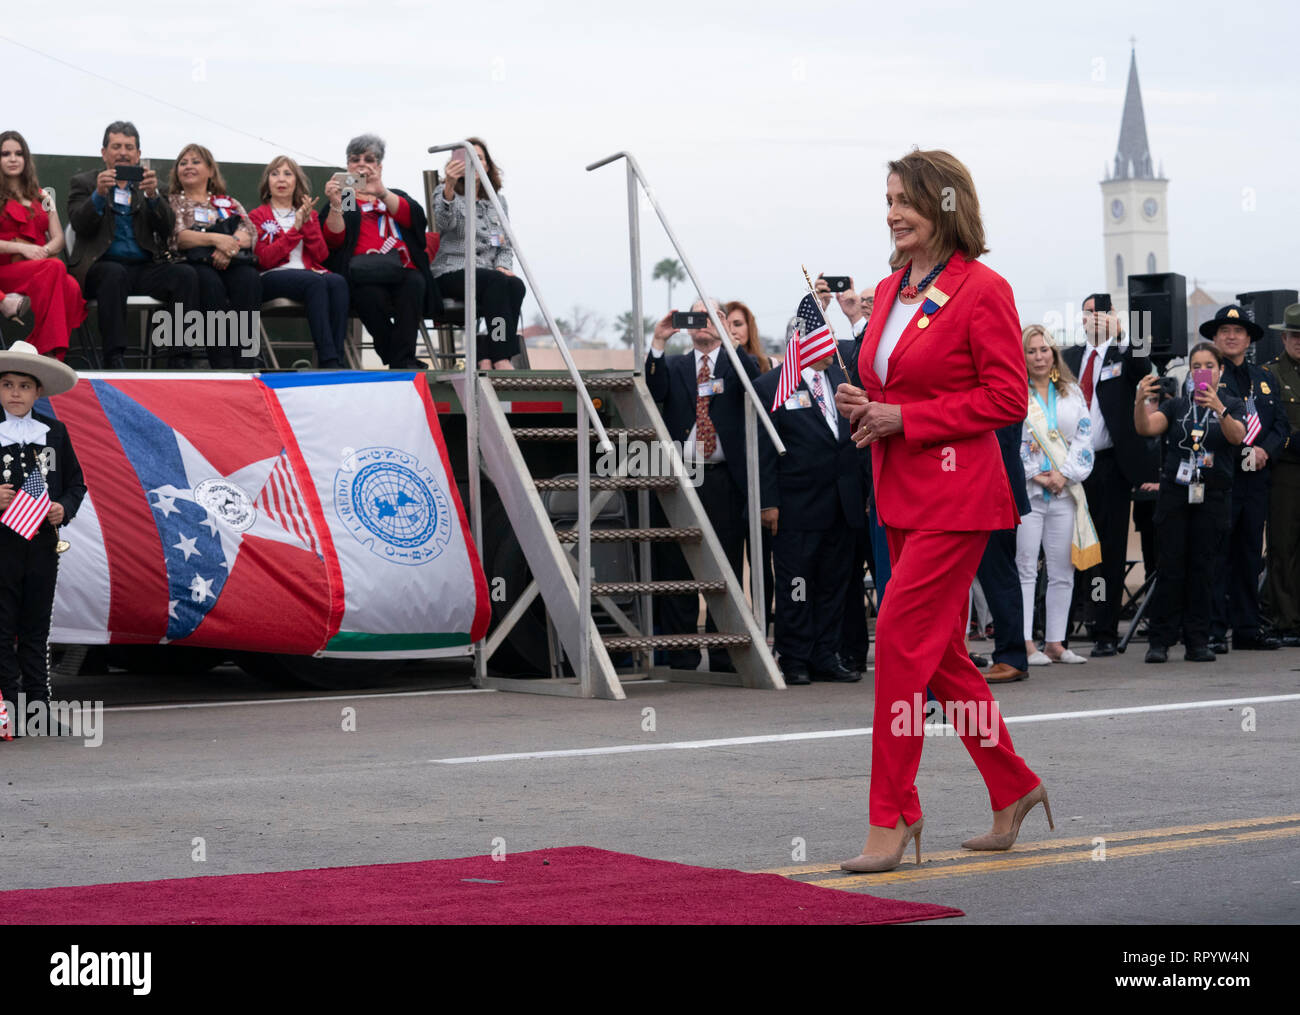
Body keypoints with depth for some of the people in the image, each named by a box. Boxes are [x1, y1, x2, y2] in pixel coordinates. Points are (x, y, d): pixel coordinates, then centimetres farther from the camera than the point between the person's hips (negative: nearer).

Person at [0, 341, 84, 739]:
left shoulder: (55, 432, 6)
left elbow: (76, 483, 10)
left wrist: (64, 508, -7)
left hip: (42, 542, 2)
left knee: (36, 628, 8)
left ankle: (37, 702, 12)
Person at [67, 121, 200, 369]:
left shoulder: (151, 184, 20)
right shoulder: (84, 183, 15)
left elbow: (167, 228, 4)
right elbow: (79, 225, -2)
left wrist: (153, 195, -14)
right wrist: (99, 195, -19)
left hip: (145, 267, 3)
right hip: (103, 266, -3)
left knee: (186, 274, -26)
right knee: (114, 273, -37)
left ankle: (182, 360, -31)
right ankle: (114, 358, -42)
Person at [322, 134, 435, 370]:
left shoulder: (396, 197, 28)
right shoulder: (342, 202, 25)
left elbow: (414, 217, 2)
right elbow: (333, 241, 5)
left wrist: (382, 193, -14)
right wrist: (335, 205, -12)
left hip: (402, 272, 1)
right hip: (363, 276, -1)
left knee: (414, 283, -34)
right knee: (370, 293, -36)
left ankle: (402, 362, -35)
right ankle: (404, 361, -29)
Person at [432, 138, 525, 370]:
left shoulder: (497, 200, 20)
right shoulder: (446, 193, 4)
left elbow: (506, 245, 20)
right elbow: (444, 222, -20)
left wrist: (502, 267, -3)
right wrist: (449, 188, -39)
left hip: (488, 272, 5)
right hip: (451, 272, -5)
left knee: (516, 285, -29)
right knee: (497, 282, -34)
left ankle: (486, 358, -32)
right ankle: (501, 359, -41)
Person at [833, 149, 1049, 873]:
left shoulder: (982, 291, -11)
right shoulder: (890, 291, 13)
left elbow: (1008, 399, -14)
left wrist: (905, 419, -17)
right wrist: (862, 404, 1)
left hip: (958, 494, -9)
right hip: (902, 494, 9)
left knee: (900, 636, -12)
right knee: (942, 651, 12)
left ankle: (894, 818, -5)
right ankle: (1015, 789, 26)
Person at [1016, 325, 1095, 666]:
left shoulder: (1072, 393, 13)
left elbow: (1084, 437, 7)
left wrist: (1065, 475, -6)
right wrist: (1033, 475, -11)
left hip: (1065, 491, 4)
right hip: (1025, 491, -4)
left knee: (1063, 571, 4)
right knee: (1024, 569, -7)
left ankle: (1055, 642, 10)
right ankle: (1026, 644, -7)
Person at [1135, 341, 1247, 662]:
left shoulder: (1232, 405, 7)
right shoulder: (1177, 405, 11)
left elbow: (1237, 435, -14)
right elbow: (1145, 428, -5)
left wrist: (1219, 409, -32)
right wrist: (1141, 401, -25)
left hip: (1213, 495, -1)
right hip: (1174, 493, 1)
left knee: (1202, 570, 0)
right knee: (1169, 568, -4)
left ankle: (1197, 642, 6)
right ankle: (1160, 641, -2)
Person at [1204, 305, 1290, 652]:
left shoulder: (1265, 378, 17)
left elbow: (1281, 424, 12)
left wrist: (1265, 450, -7)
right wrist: (1244, 452, -16)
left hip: (1256, 480, 5)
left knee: (1250, 555, 9)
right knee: (1216, 555, -6)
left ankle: (1247, 628, 14)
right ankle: (1213, 631, -3)